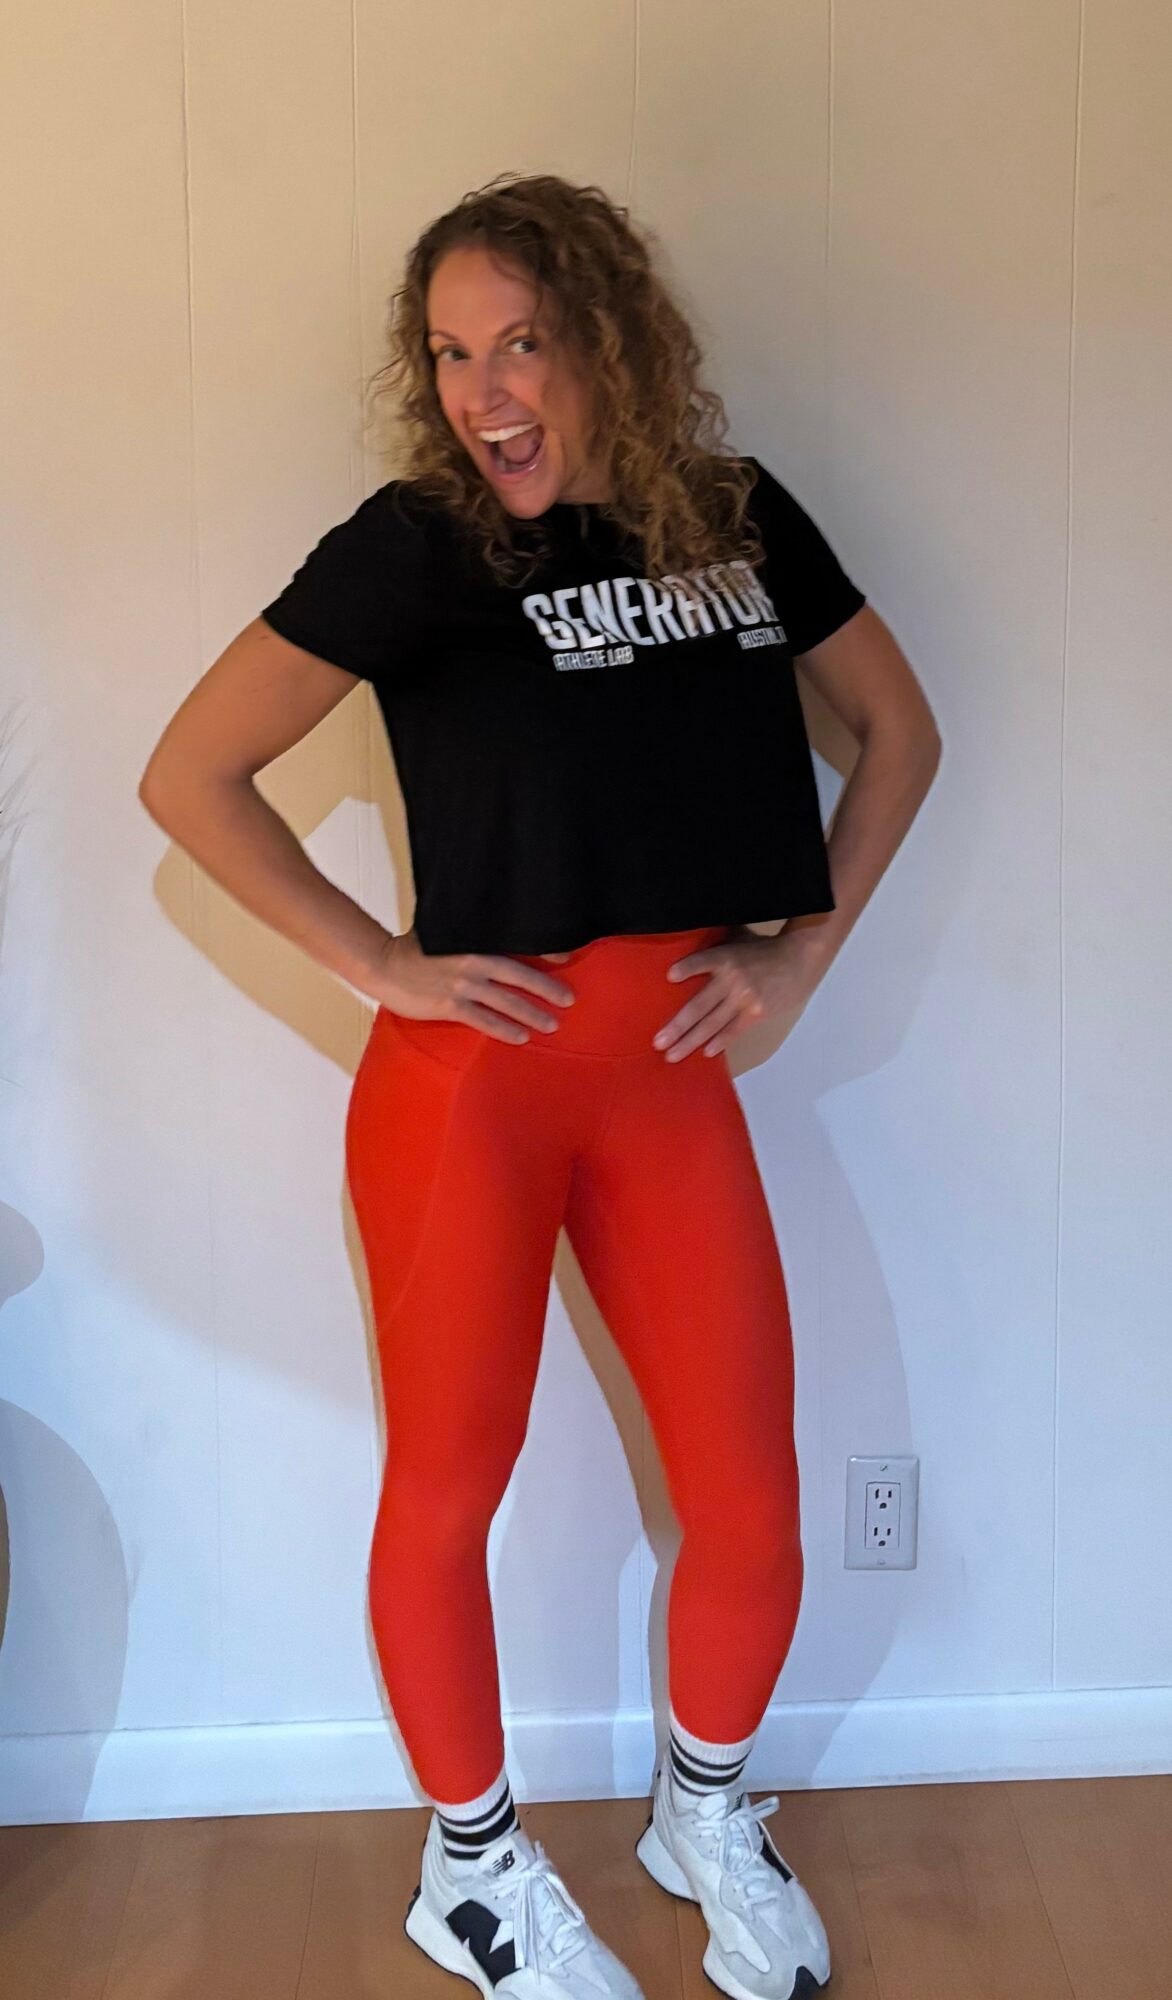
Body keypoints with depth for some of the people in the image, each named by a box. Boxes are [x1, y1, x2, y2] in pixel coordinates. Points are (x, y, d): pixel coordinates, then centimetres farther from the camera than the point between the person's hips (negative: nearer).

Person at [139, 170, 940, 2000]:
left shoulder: (739, 515, 4)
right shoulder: (420, 543, -8)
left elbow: (898, 731, 15)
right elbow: (190, 776, -8)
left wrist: (804, 950, 6)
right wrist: (382, 966, -10)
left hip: (676, 1072, 4)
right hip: (477, 1073, -3)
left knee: (753, 1516, 6)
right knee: (448, 1491, 10)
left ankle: (705, 1814, 37)